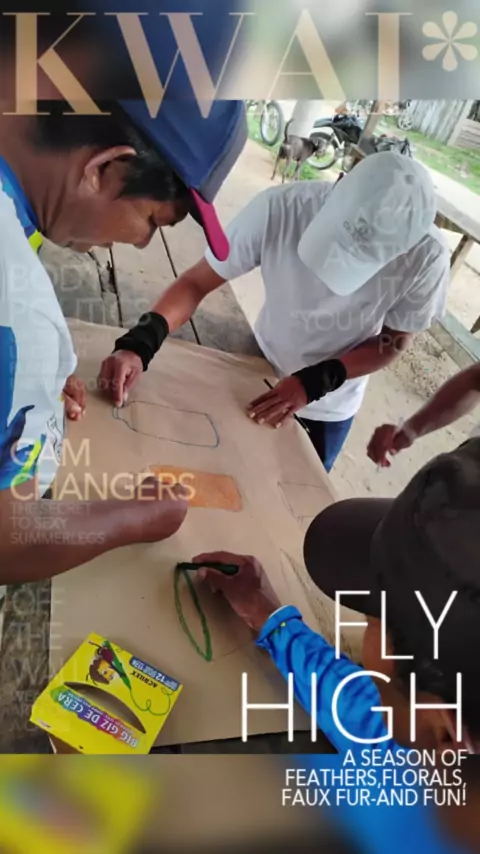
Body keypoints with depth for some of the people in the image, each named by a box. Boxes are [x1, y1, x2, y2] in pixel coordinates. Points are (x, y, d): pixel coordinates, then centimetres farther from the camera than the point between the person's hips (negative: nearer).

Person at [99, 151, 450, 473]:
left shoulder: (426, 257, -31)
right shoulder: (279, 208, -33)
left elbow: (394, 342, -16)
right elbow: (197, 281, -25)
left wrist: (314, 383, -26)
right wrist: (138, 345, -40)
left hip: (330, 404, 0)